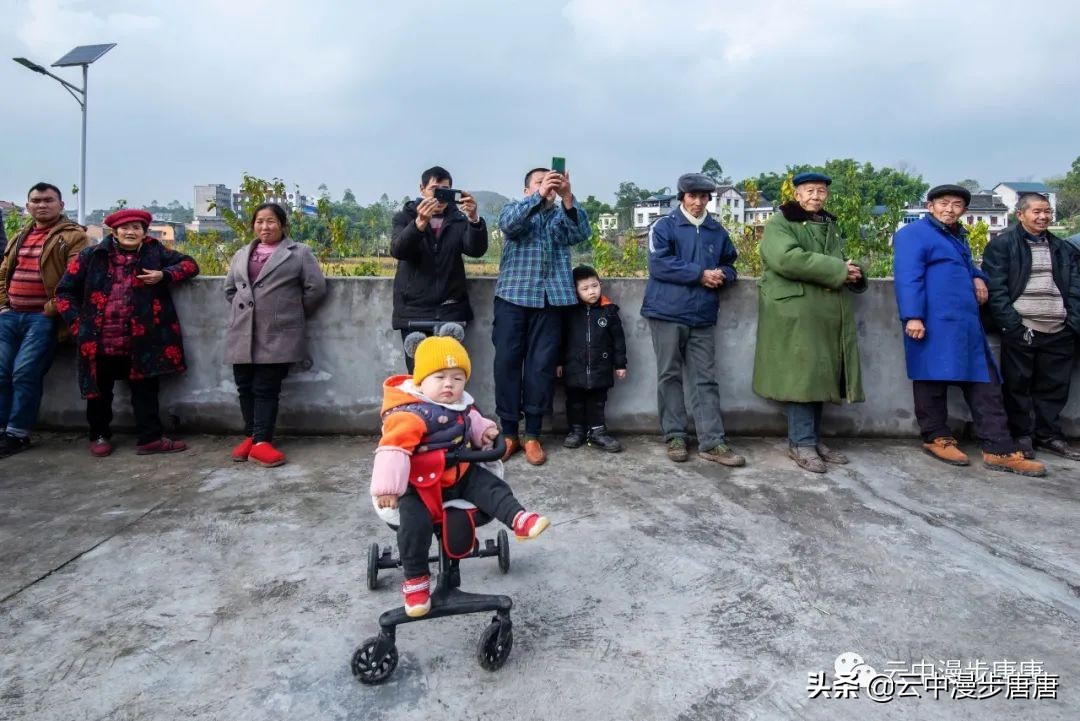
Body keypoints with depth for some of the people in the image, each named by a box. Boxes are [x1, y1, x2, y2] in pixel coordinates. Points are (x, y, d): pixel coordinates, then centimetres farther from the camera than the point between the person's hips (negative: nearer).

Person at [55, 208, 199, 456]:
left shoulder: (155, 253, 4)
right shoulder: (92, 256, 2)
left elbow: (190, 264, 6)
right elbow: (65, 291, 7)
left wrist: (164, 275, -11)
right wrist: (78, 323, -2)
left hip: (140, 340, 0)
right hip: (100, 341, 0)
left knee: (145, 389, 5)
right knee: (100, 391, 13)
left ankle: (149, 438, 13)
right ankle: (99, 436, 31)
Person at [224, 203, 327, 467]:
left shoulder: (299, 253, 1)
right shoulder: (241, 255, 17)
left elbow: (316, 288, -5)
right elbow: (230, 288, 25)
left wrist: (293, 314, 2)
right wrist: (243, 310, 14)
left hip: (277, 335, -5)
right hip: (243, 334, 5)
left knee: (266, 389, -4)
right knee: (246, 388, 8)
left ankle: (261, 442, -2)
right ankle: (251, 436, 20)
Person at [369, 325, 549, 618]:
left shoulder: (461, 405, 4)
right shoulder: (410, 415, -24)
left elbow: (470, 421, 27)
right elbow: (393, 448, -32)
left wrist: (483, 429, 6)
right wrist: (388, 487, -38)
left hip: (460, 474, 7)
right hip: (420, 483, -7)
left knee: (492, 486, -8)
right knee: (415, 521, -23)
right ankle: (415, 580, -9)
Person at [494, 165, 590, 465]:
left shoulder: (562, 215, 17)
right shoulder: (514, 208, 12)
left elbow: (581, 233, -5)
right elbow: (508, 224, -13)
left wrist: (567, 197, -20)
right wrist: (540, 195, -24)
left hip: (550, 299, 1)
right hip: (513, 296, -1)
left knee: (542, 364, 0)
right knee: (507, 362, -3)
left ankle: (532, 435, 8)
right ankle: (509, 433, 7)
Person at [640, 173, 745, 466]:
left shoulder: (718, 231, 14)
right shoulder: (664, 226, 1)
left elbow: (730, 266, 20)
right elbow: (659, 265, -12)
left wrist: (722, 276, -5)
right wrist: (701, 274, -13)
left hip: (703, 316, 4)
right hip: (667, 313, -3)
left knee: (706, 379, 3)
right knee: (670, 376, 4)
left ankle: (712, 442, 6)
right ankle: (675, 437, 13)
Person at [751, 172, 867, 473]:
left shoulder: (830, 226, 23)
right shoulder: (779, 224, -2)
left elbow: (839, 264, 28)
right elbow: (788, 259, -19)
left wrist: (852, 272, 2)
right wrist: (838, 270, -16)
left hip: (827, 313, 7)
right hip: (795, 312, -7)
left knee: (820, 375, 8)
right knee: (802, 375, -8)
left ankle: (813, 439, 17)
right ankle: (801, 443, -1)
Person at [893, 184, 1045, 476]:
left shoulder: (957, 236, 25)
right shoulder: (913, 233, -4)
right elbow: (907, 277, -15)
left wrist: (977, 277, 14)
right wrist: (912, 316, -25)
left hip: (966, 324, 9)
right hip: (934, 324, -9)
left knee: (985, 384, 5)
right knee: (935, 379, 1)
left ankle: (999, 450, 8)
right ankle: (937, 438, 15)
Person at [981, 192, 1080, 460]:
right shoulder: (1001, 245, 1)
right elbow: (995, 289, -7)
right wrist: (1012, 326, -14)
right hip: (1020, 330, -5)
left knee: (1054, 387, 10)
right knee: (1018, 385, 3)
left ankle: (1049, 435, 23)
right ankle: (1022, 436, 14)